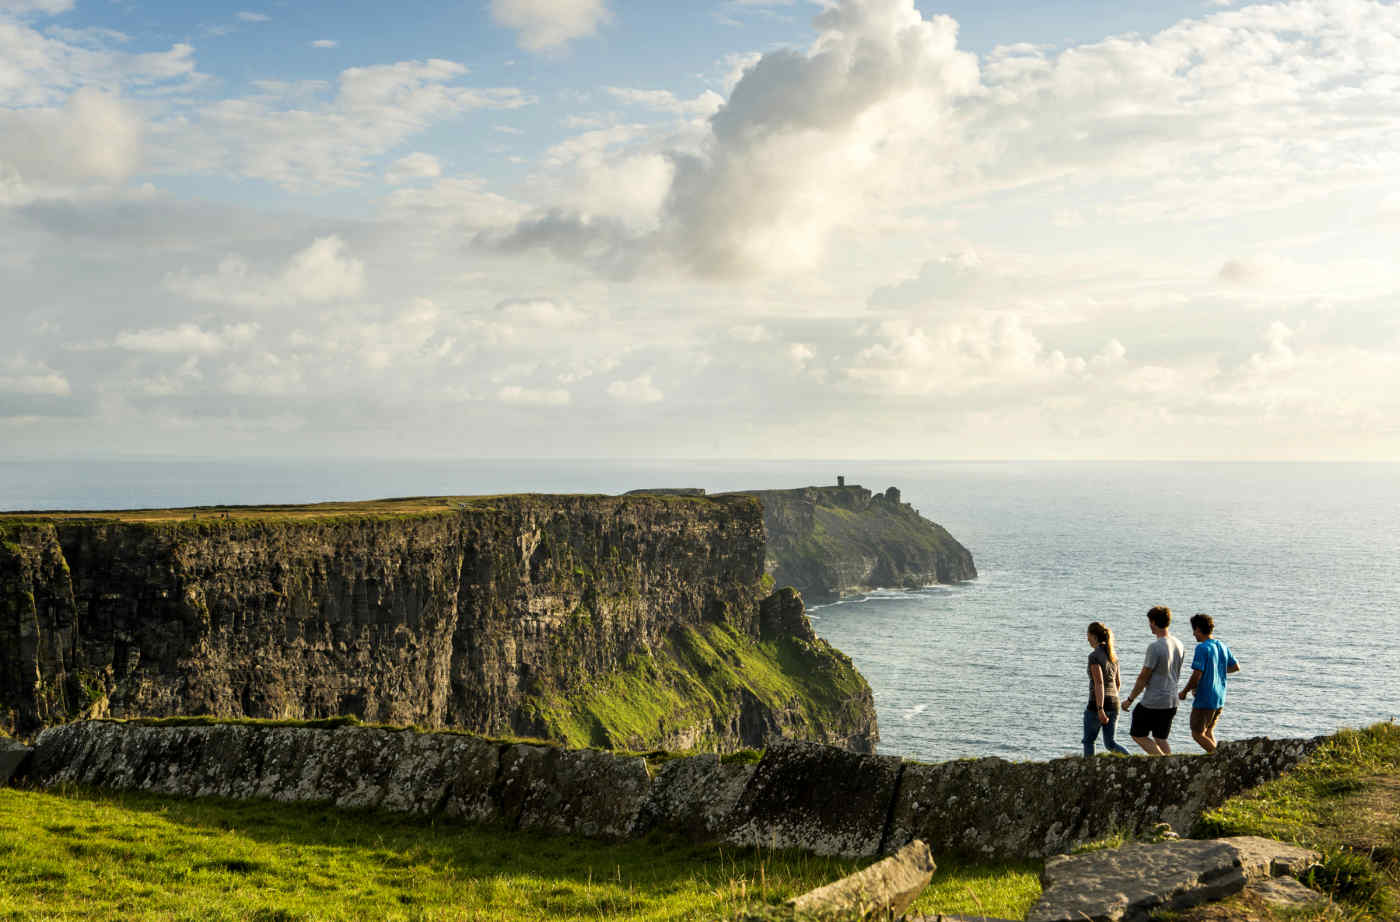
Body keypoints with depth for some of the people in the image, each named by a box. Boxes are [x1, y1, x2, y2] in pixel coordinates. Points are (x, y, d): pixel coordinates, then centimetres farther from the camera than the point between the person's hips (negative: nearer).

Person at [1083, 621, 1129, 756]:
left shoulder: (1094, 656, -14)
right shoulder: (1113, 655, 11)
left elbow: (1099, 683, -21)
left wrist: (1100, 709, -24)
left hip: (1098, 704, -7)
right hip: (1114, 703, 7)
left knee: (1088, 741, 12)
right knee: (1109, 744, 10)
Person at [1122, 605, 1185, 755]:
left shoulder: (1155, 647, -19)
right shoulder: (1179, 645, 5)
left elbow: (1143, 677, -15)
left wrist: (1130, 699, -6)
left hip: (1152, 703, -7)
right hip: (1171, 702, 7)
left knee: (1138, 735, 8)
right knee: (1161, 739, 16)